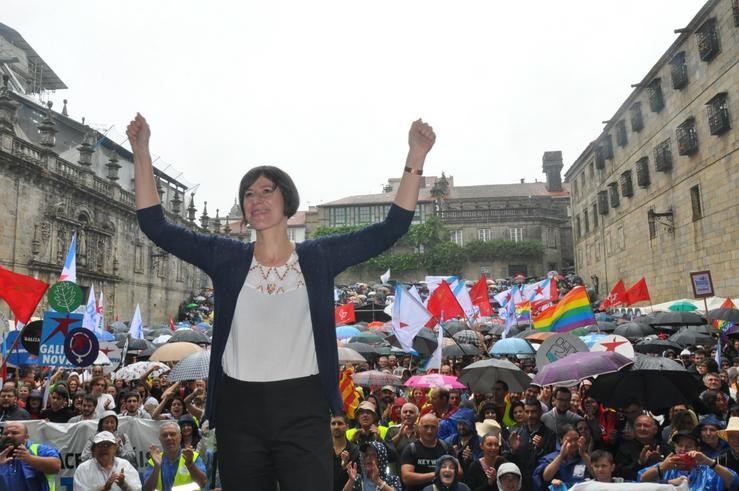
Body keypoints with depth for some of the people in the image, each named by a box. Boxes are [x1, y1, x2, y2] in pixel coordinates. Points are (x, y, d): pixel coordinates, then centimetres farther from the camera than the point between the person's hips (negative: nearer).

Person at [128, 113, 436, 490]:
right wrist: (141, 154, -5)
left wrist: (415, 160, -10)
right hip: (239, 409, 2)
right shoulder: (227, 258, 3)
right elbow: (156, 227, 2)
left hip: (303, 409, -1)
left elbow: (390, 229, -3)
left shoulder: (318, 257, 1)